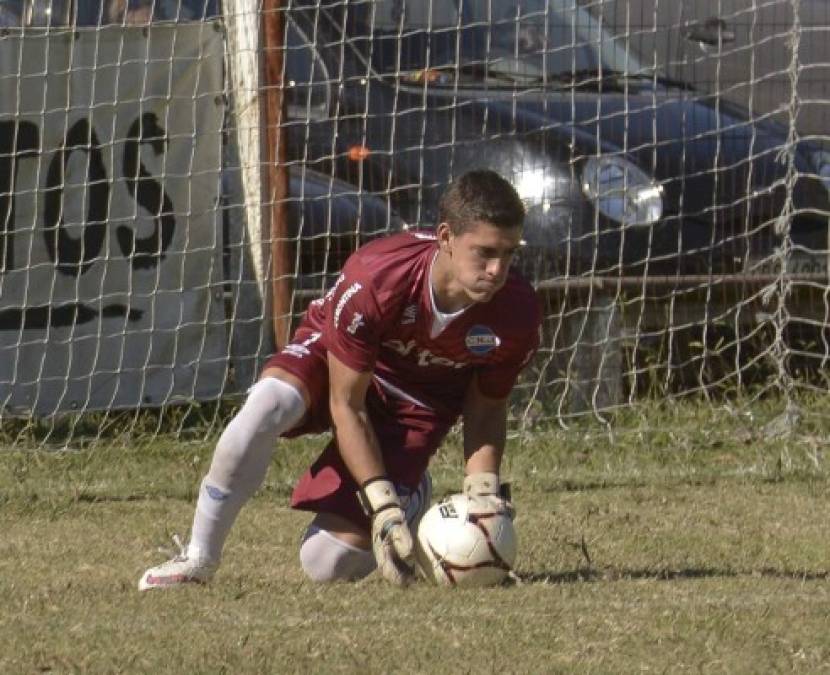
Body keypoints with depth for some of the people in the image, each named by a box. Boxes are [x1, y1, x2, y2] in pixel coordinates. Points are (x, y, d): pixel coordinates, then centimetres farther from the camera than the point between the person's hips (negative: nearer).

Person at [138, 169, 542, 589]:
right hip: (337, 360, -1)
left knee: (328, 563, -13)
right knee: (269, 401, -39)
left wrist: (482, 491, -23)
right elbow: (345, 404, -25)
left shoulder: (517, 314, -28)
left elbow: (486, 408, -8)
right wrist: (383, 505, -32)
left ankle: (413, 496, 22)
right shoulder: (374, 278, -35)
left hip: (420, 401, 1)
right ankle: (198, 560, -22)